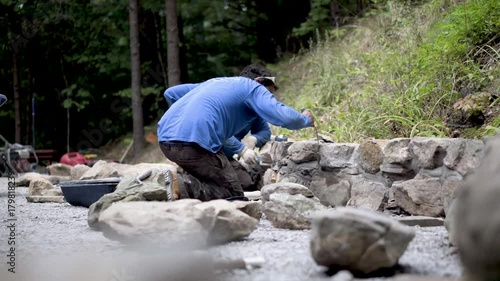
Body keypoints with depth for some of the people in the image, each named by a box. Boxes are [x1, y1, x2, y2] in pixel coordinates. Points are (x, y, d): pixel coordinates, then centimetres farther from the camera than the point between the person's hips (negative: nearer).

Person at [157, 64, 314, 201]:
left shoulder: (219, 83, 33)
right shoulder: (253, 88, 9)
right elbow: (285, 117, -4)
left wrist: (241, 149, 47)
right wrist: (306, 120, 17)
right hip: (193, 142, -9)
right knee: (233, 196, 2)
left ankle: (182, 181, 0)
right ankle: (184, 190, -19)